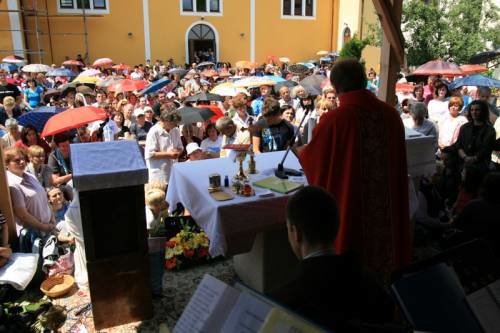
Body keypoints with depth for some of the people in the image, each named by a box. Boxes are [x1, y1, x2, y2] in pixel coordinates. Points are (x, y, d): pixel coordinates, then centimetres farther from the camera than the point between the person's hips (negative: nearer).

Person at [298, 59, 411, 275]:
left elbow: (310, 157, -3)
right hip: (388, 211, 4)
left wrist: (299, 151, 20)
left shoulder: (334, 120, -20)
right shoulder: (391, 114, -6)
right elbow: (398, 165, 7)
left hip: (347, 210, -4)